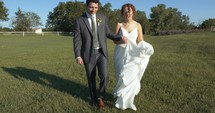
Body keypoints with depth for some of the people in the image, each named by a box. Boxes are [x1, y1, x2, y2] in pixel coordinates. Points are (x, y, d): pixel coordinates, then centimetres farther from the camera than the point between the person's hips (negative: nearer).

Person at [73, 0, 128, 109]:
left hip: (102, 52, 1)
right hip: (88, 54, -1)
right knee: (91, 78, 10)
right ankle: (94, 97, 34)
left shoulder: (103, 17, 3)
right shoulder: (79, 20, -4)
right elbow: (77, 40, -5)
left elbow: (108, 33, 10)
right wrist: (78, 56, -12)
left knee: (104, 76, -10)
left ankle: (100, 97, 17)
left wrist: (120, 37, -6)